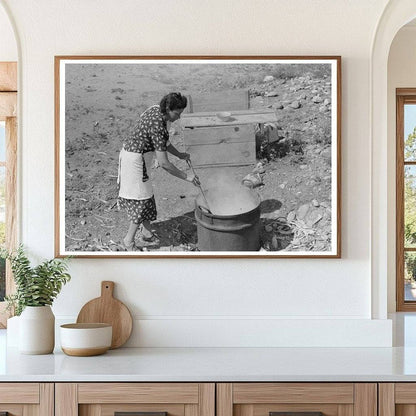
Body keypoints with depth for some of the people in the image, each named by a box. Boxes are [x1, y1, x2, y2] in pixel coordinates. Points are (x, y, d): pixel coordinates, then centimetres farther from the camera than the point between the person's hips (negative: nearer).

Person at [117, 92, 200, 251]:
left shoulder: (156, 110, -1)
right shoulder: (157, 125, -29)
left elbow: (162, 141, 16)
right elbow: (164, 163, -28)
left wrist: (179, 154, 8)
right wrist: (185, 176, -19)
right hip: (135, 159, -10)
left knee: (146, 196, 19)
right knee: (142, 199, 0)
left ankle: (146, 231, 33)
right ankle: (129, 241, 11)